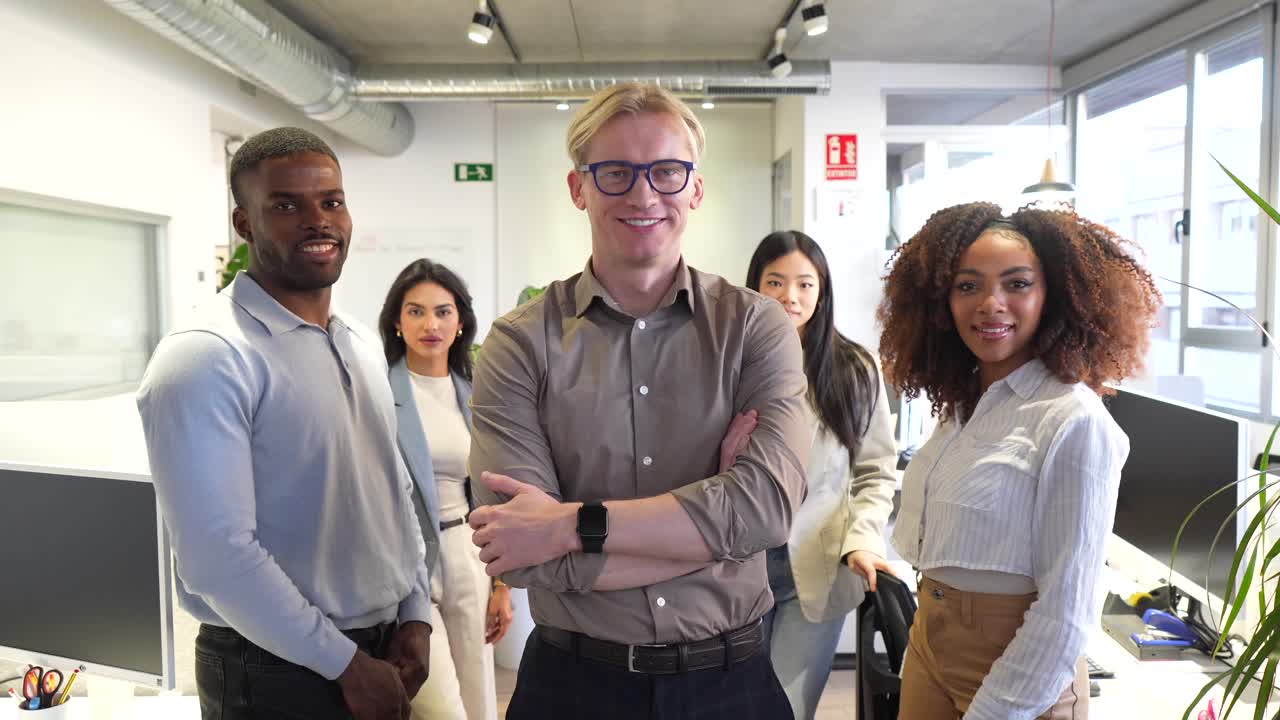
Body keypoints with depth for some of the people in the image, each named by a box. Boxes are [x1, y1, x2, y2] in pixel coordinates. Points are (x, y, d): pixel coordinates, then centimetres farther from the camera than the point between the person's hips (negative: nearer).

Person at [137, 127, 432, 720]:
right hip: (277, 672, -7)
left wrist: (415, 616, 1)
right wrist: (348, 664, -16)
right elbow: (217, 555, -23)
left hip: (385, 651, 7)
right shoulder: (205, 359, -18)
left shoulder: (363, 346, 7)